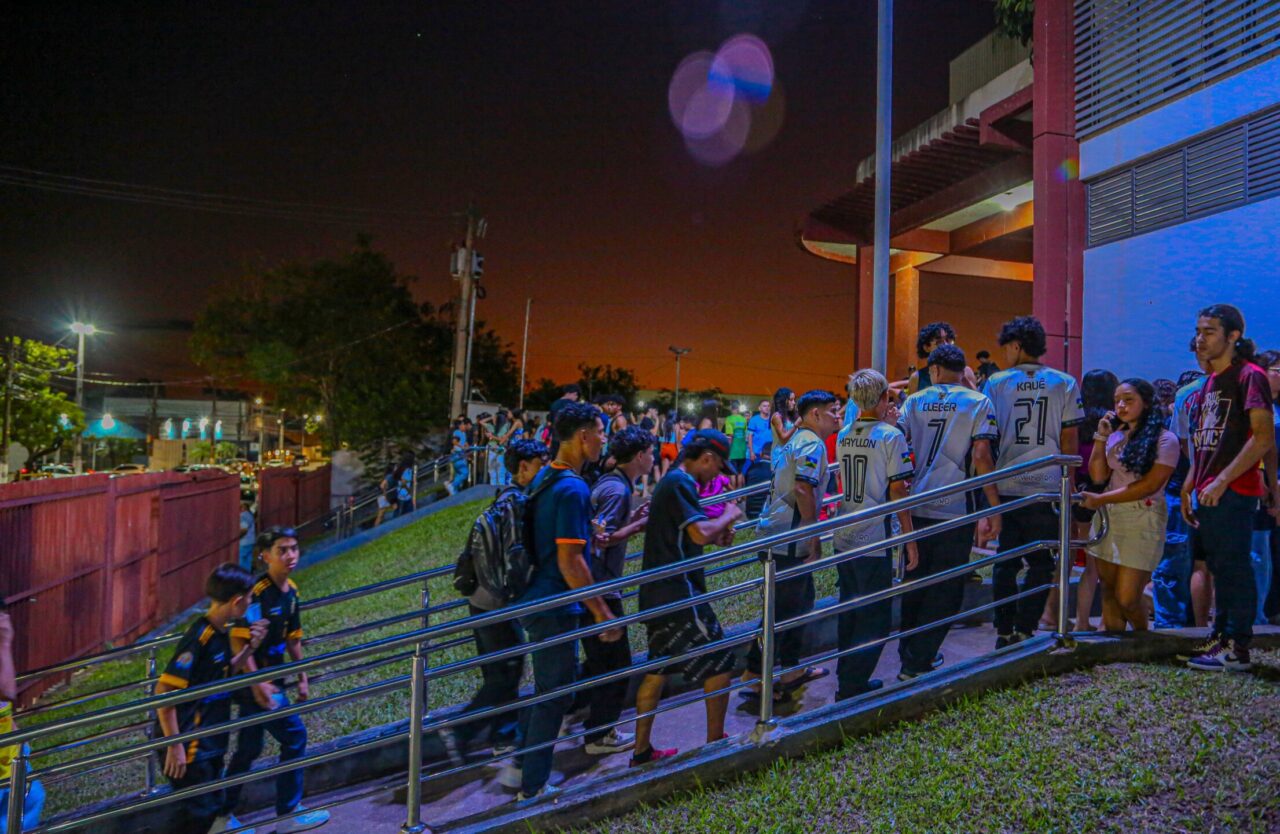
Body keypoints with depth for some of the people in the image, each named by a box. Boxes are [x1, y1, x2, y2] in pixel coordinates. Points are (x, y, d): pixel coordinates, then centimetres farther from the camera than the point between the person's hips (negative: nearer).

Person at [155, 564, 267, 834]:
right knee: (198, 811, 2)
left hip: (211, 741, 9)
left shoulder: (222, 632, 2)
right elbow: (163, 691, -24)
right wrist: (175, 746, -22)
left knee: (212, 804, 18)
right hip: (190, 746, -9)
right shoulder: (199, 638, -24)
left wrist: (250, 648, 1)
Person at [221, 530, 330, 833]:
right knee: (294, 737, -2)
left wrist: (302, 678, 16)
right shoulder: (257, 593, -21)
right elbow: (238, 640, -23)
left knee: (249, 749, 16)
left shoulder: (291, 591, 5)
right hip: (256, 682, -8)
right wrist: (257, 683, -25)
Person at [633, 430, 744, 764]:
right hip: (678, 595, -10)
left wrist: (716, 535, 11)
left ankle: (642, 750, 20)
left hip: (658, 595, 10)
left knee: (657, 670, 14)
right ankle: (716, 741, 13)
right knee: (720, 662, 3)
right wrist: (728, 516, -8)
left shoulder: (670, 481, 17)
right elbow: (701, 533, -25)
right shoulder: (680, 483, -15)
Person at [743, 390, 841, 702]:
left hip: (775, 533, 10)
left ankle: (791, 670, 30)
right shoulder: (812, 443, -13)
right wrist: (815, 536, -16)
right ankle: (754, 679, 3)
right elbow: (804, 489, -23)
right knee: (782, 608, -4)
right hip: (789, 539, -10)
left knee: (801, 598, 20)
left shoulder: (794, 440, 17)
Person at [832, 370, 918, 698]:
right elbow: (897, 491, -12)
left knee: (850, 612, 17)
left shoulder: (843, 435, 7)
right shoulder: (891, 435, -11)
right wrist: (910, 540, -7)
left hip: (843, 537, 7)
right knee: (875, 618, 3)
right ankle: (851, 689, 4)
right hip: (873, 540, -7)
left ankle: (849, 680, 27)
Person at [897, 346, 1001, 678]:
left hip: (914, 507, 4)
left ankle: (910, 653, 30)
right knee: (946, 589, 6)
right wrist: (994, 507, -6)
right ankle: (915, 663, 6)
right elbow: (981, 456, -12)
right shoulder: (978, 403, -2)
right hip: (955, 510, -3)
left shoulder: (915, 401, 6)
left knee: (915, 581, 18)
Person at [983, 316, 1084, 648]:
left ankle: (1004, 632, 14)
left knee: (1005, 563, 10)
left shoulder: (995, 383, 2)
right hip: (1047, 488, -1)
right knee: (1041, 564, 9)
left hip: (1004, 487, 1)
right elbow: (1070, 441, 3)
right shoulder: (1065, 384, 3)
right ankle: (1024, 631, 6)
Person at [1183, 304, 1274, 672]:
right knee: (1219, 568, 14)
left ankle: (1237, 648, 2)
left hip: (1233, 493, -9)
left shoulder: (1250, 376, -8)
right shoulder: (1210, 383, 19)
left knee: (1233, 567, -5)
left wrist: (1222, 481, -21)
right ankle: (1220, 638, 23)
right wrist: (1190, 486, 18)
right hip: (1208, 493, 9)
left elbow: (1264, 437, -17)